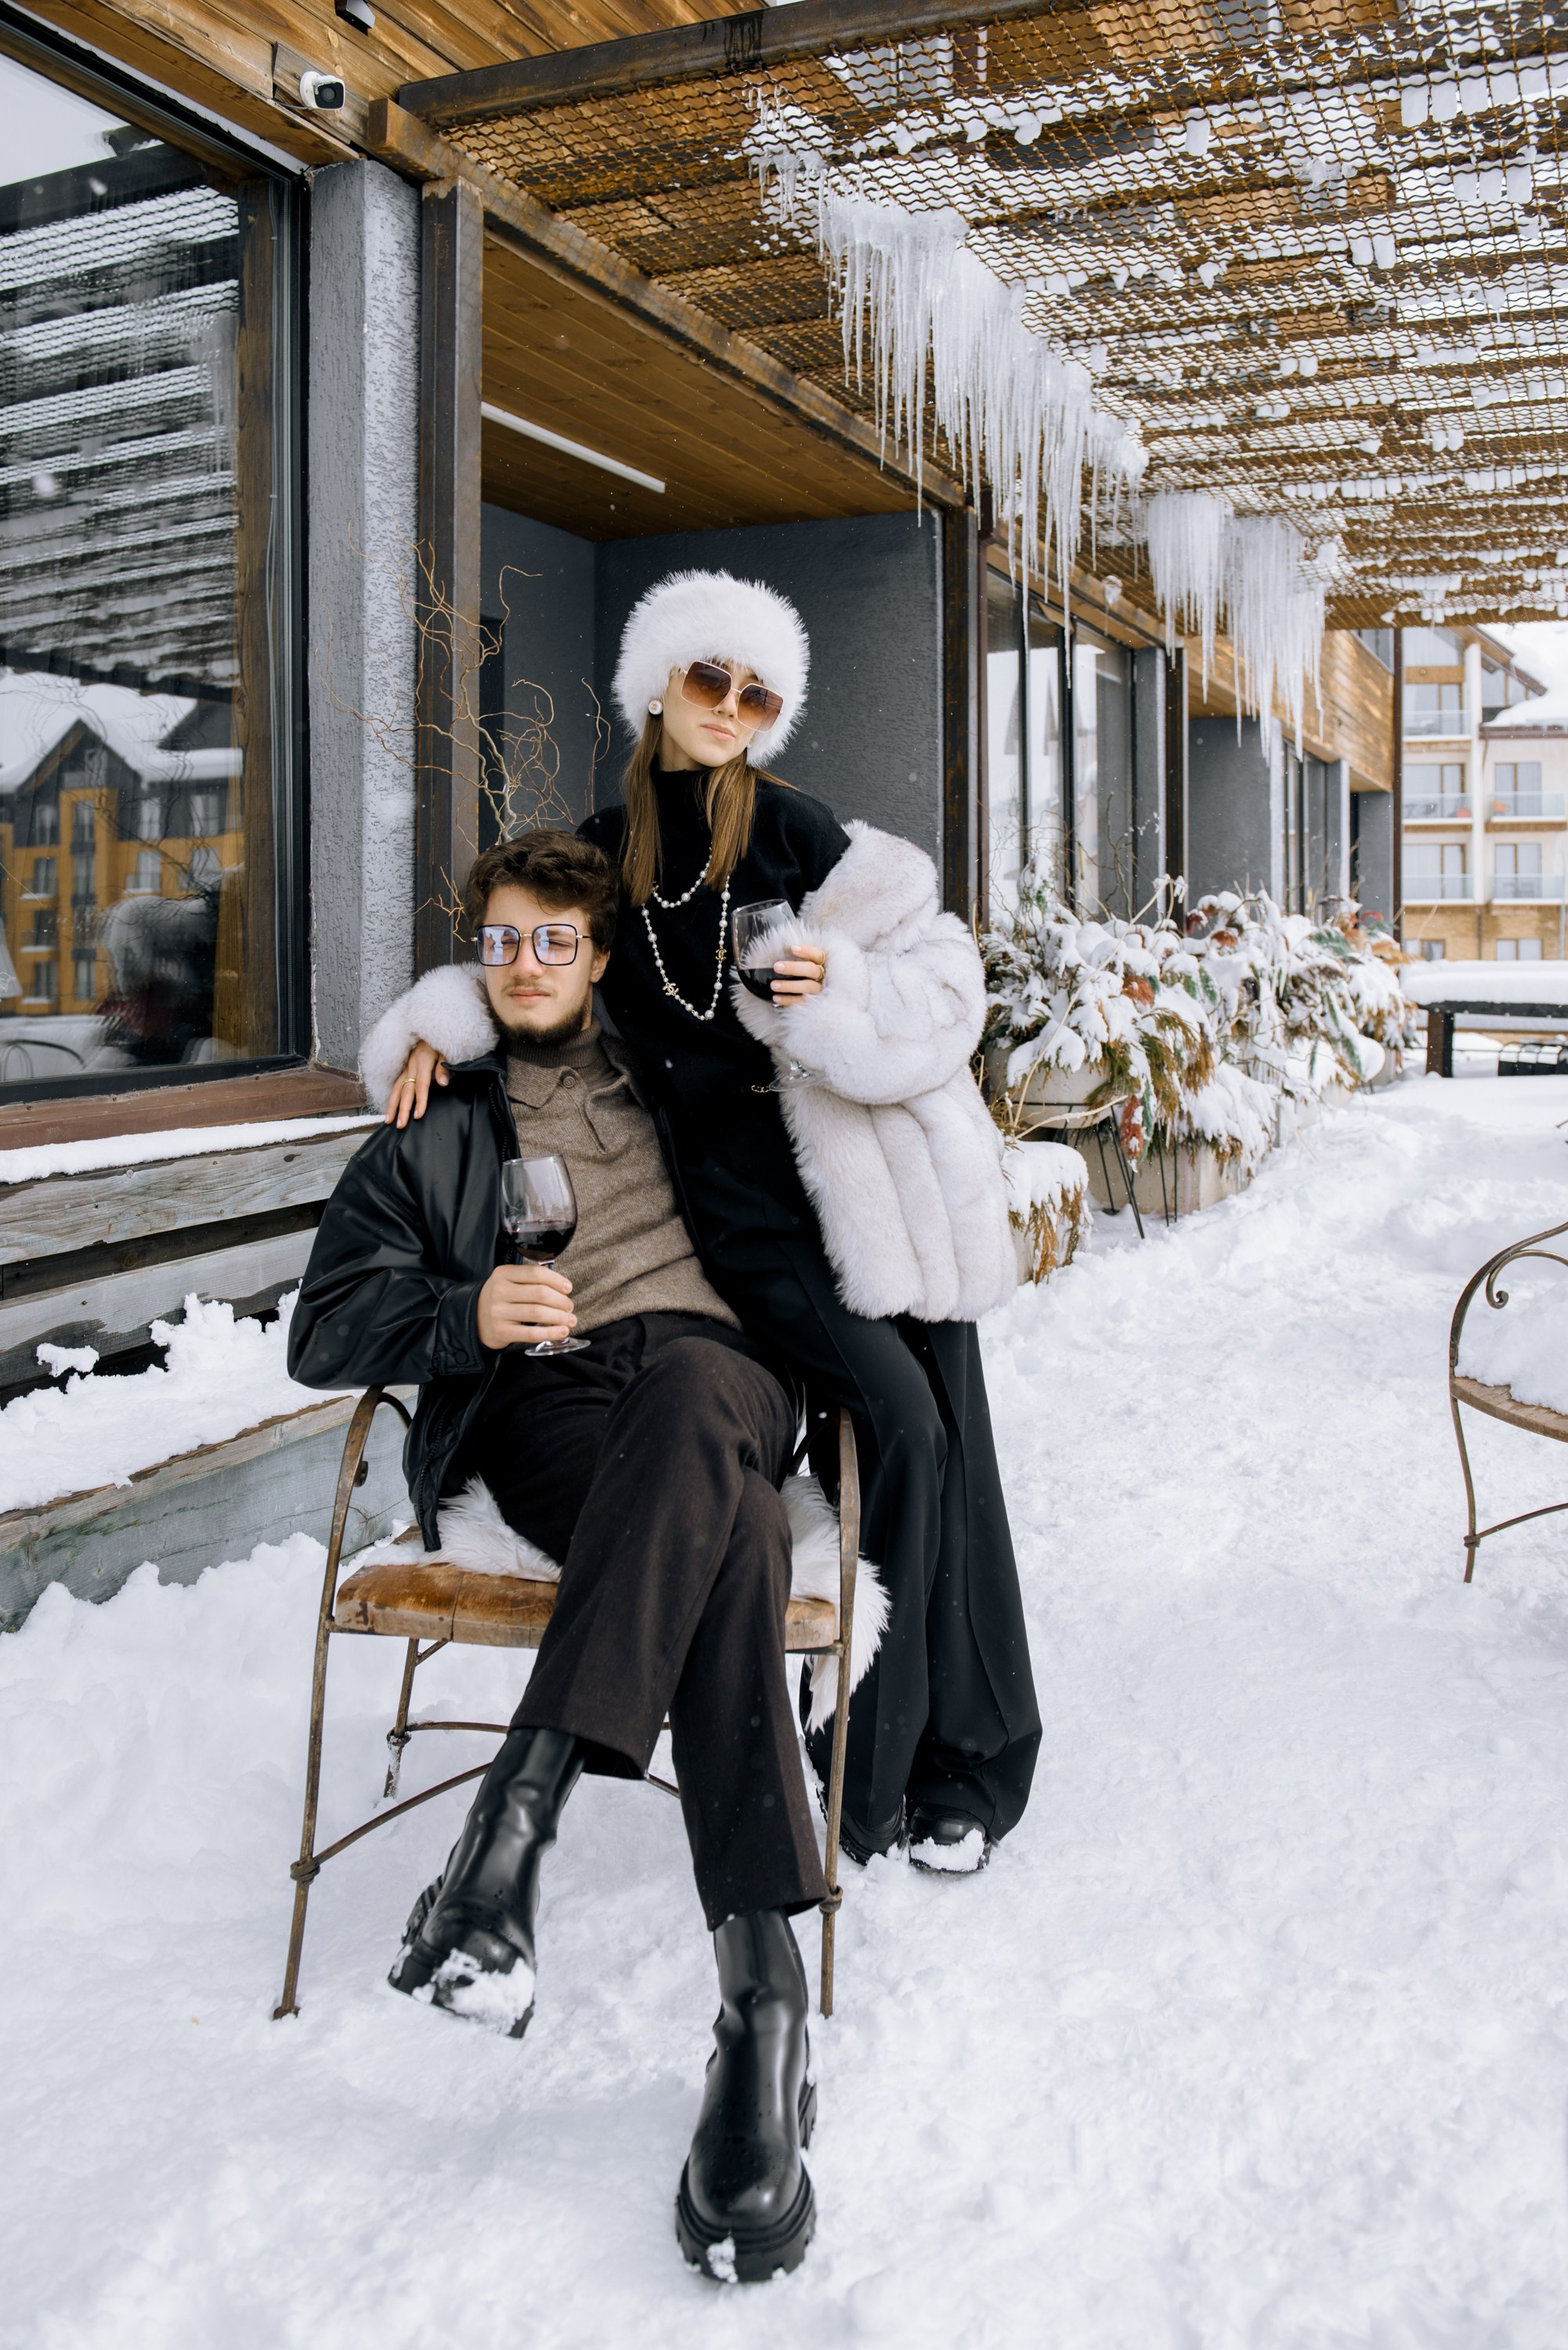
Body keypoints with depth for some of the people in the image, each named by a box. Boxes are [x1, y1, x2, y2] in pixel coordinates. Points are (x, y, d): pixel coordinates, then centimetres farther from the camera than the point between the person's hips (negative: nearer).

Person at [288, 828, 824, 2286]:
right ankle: (761, 2007, -44)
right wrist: (469, 1315, -8)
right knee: (728, 1532, -37)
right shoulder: (428, 1139, 23)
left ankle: (510, 1821, -46)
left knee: (687, 1394, -40)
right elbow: (325, 1330, 14)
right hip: (541, 1407, -1)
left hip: (718, 1382, 2)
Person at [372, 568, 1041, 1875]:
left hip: (878, 1171, 1)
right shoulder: (604, 854, 9)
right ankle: (874, 1768, -2)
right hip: (747, 1203, 0)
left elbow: (943, 985, 1)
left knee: (948, 1443, -1)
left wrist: (842, 995, -18)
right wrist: (441, 1026, 4)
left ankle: (972, 1755, 15)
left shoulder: (795, 832, 2)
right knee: (892, 1413, -17)